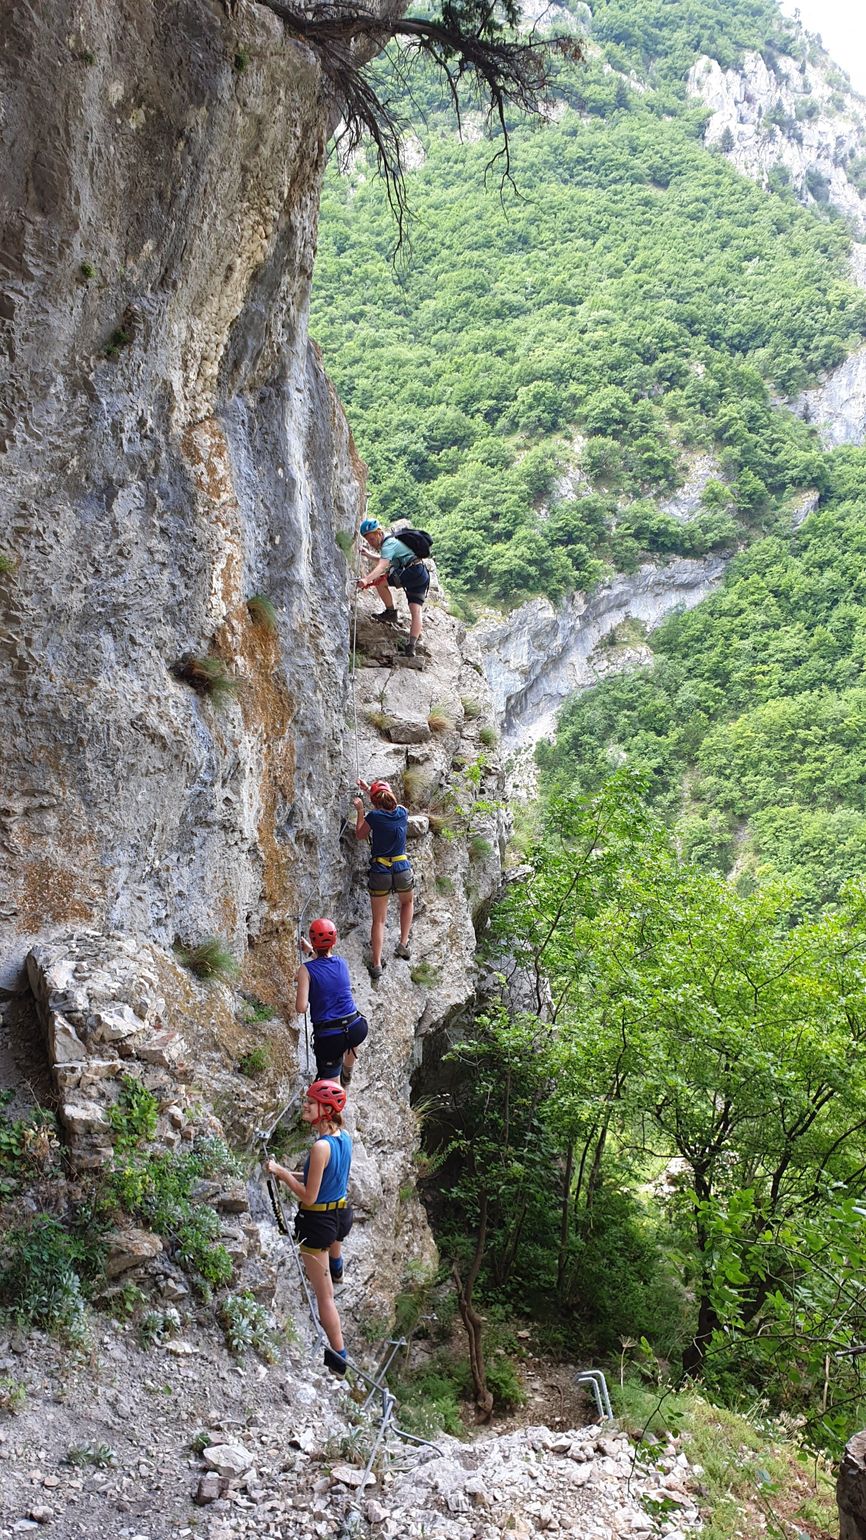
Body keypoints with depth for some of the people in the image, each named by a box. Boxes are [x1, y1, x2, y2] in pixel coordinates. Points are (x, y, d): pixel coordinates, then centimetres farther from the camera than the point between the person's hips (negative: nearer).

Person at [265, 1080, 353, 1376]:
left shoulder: (321, 1146, -30)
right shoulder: (344, 1137, -4)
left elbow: (309, 1196, -24)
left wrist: (282, 1172, -15)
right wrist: (289, 1174, 5)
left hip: (318, 1221, -8)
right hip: (342, 1213, 9)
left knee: (324, 1295, 5)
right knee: (333, 1241, 45)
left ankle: (338, 1356, 12)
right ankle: (336, 1269, 76)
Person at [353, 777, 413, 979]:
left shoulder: (374, 816, -11)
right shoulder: (402, 813, -1)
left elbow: (360, 835, 7)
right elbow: (390, 805, 23)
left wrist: (360, 811, 15)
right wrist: (370, 790, 30)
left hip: (379, 872, -2)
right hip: (402, 870, 2)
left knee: (379, 920, 7)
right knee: (407, 902, 33)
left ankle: (376, 964, 4)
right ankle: (403, 944, 27)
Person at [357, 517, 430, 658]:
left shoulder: (388, 544, -10)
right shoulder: (391, 540, 21)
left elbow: (381, 566, -29)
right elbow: (386, 561, 42)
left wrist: (366, 580, -43)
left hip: (414, 572, -10)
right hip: (423, 577, 10)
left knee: (380, 581, -5)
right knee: (416, 611, -1)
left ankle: (391, 611, 3)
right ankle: (412, 644, -11)